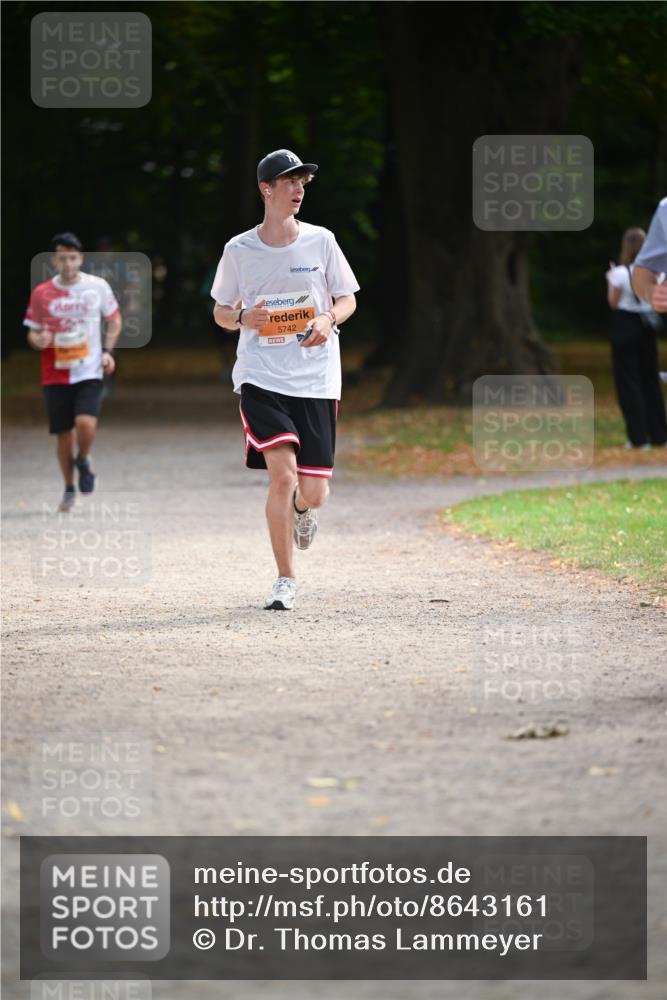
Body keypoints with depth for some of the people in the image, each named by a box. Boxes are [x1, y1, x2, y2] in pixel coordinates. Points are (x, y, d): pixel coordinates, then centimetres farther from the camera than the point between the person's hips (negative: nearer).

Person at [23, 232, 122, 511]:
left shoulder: (97, 287, -1)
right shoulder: (41, 294, -1)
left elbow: (114, 320, 13)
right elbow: (32, 332, 8)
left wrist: (107, 350, -1)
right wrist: (37, 339, -16)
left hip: (89, 371, -1)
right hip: (56, 374, 1)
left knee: (86, 423, -21)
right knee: (63, 433, 4)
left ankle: (83, 461, 12)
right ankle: (69, 488, 24)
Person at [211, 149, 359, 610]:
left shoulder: (320, 241, 3)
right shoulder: (239, 250, 1)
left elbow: (348, 299, 11)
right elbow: (221, 311, 12)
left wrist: (328, 319, -11)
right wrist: (243, 318, -11)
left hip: (316, 379, 1)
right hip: (261, 377, -1)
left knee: (313, 491, -1)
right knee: (283, 474, -18)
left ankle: (302, 510, 40)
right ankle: (286, 581, -5)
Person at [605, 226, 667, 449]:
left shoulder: (620, 273, -15)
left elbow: (614, 303, -8)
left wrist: (611, 281, 5)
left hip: (624, 326, -4)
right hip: (647, 327, 4)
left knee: (628, 382, 2)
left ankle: (638, 437, -1)